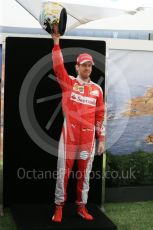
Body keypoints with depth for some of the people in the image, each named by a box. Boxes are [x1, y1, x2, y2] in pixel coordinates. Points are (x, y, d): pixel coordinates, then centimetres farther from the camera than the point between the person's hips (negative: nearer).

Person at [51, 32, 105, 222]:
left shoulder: (97, 89, 10)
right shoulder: (68, 82, 4)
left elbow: (100, 115, 11)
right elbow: (58, 66, -11)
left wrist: (101, 139, 9)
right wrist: (56, 43, -18)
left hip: (88, 137, 3)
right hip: (69, 134, -2)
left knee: (85, 172, 9)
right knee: (63, 171, 1)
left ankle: (81, 207, 21)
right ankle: (59, 207, 11)